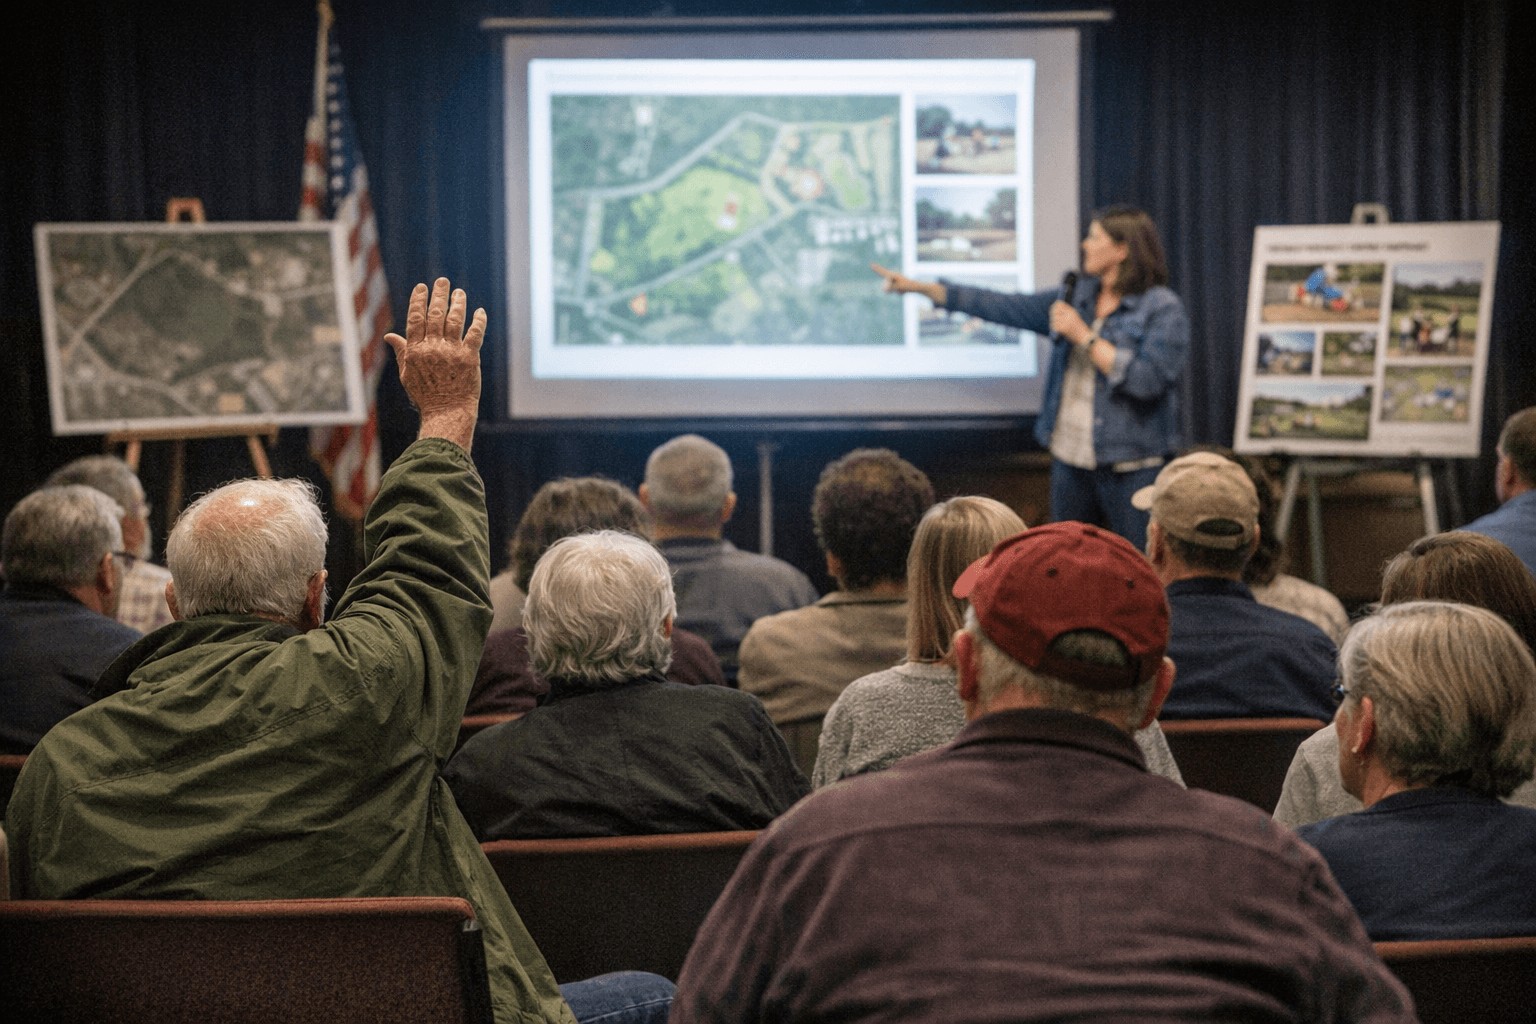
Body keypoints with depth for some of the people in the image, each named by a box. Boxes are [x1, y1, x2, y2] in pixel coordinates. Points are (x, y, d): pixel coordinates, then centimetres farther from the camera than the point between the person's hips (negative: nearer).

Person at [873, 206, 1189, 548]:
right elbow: (1004, 307, 15)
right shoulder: (1076, 298, 13)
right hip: (1070, 460, 7)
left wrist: (1083, 336, -13)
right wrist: (918, 287, 13)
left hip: (1129, 468, -7)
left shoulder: (1164, 310, -7)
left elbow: (1145, 381, -19)